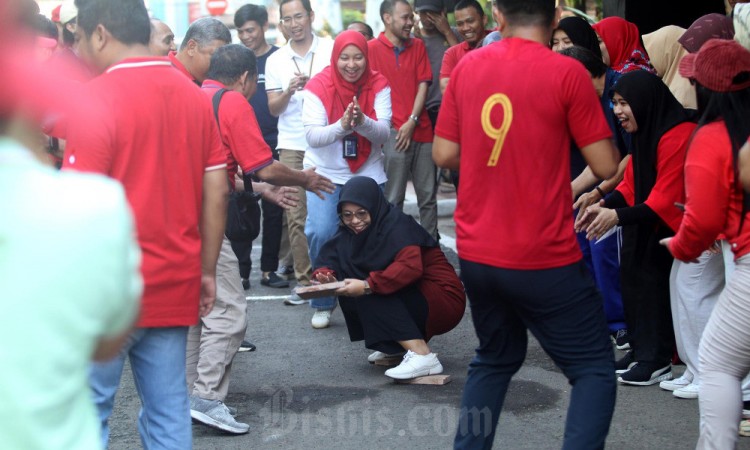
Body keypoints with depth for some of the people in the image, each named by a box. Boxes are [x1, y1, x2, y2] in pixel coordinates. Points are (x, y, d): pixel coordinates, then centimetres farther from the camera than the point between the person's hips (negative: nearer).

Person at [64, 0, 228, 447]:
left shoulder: (96, 98, -13)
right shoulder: (195, 96, 6)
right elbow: (216, 194, 8)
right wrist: (207, 271, 15)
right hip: (174, 288, 6)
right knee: (169, 413, 10)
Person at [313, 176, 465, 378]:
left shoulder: (397, 224, -18)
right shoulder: (350, 232, 5)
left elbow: (411, 267, -33)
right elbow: (328, 258, 0)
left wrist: (368, 285, -37)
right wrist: (325, 275, -23)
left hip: (445, 300, -8)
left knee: (372, 295, -25)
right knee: (348, 292, -2)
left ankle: (422, 356, -29)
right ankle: (395, 345, 6)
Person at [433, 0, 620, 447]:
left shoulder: (467, 66, 4)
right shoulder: (567, 73, -11)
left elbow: (444, 154, 9)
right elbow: (606, 166, -8)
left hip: (477, 254, 6)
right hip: (544, 258, -5)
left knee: (495, 360, 25)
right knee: (594, 369, 6)